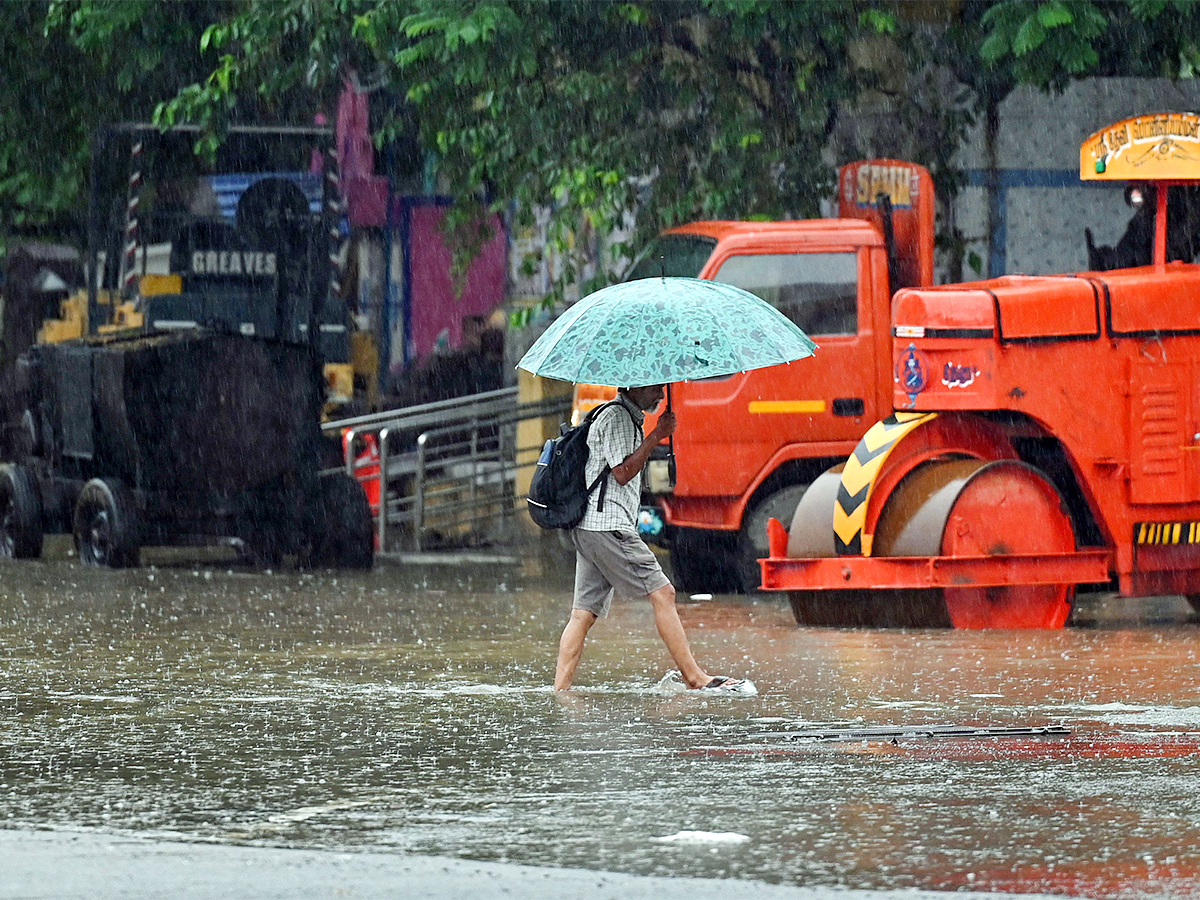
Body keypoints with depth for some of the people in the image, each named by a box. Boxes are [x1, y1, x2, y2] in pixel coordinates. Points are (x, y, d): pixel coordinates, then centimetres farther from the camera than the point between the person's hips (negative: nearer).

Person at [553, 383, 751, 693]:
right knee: (662, 592, -10)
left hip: (588, 528, 11)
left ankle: (560, 690, 0)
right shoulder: (618, 418, -9)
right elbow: (622, 473, -18)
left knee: (584, 612, 5)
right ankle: (696, 678, -11)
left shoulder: (626, 418, 24)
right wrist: (655, 437, -15)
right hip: (608, 525, -11)